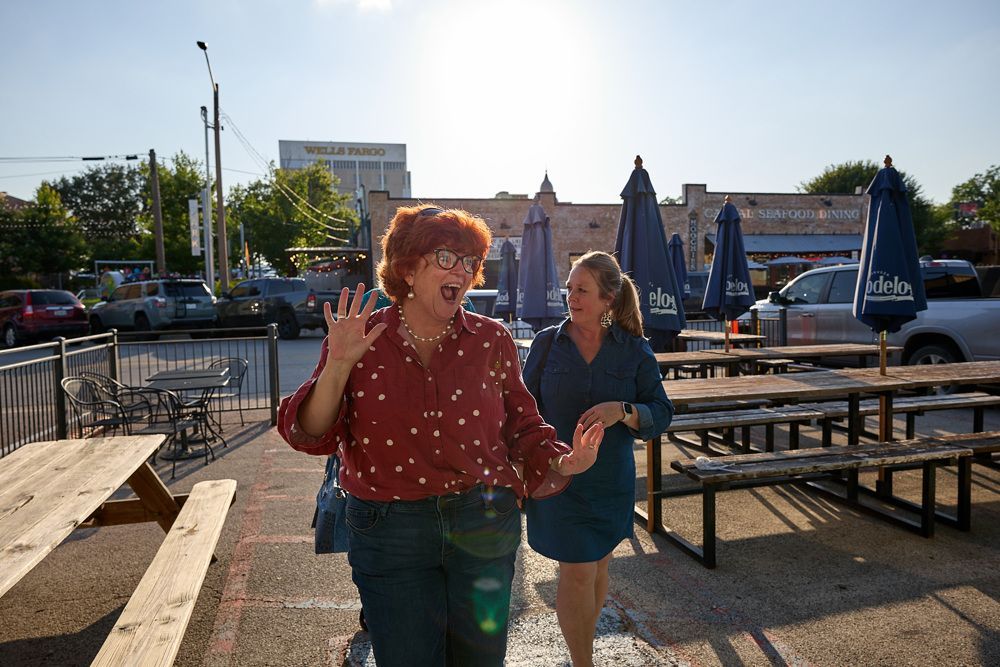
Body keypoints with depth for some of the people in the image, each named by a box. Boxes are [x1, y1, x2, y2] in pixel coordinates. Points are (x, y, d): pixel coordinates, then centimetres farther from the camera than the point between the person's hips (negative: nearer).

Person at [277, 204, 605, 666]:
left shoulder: (492, 341, -1)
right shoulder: (359, 342, -5)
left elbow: (522, 425, 4)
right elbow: (311, 435, -9)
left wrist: (561, 461, -14)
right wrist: (338, 364, -23)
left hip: (483, 527, 2)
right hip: (390, 536, -1)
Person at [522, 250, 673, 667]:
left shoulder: (634, 350, -3)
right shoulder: (547, 343, -3)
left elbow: (662, 414, -4)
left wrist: (623, 410, -24)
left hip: (611, 482, 2)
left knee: (598, 566, 16)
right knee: (577, 574, -1)